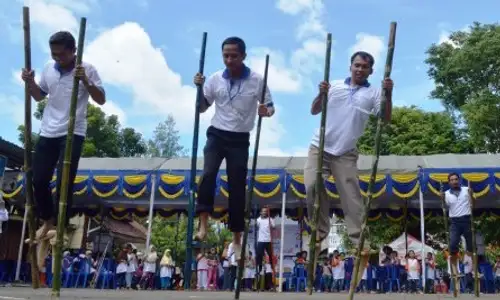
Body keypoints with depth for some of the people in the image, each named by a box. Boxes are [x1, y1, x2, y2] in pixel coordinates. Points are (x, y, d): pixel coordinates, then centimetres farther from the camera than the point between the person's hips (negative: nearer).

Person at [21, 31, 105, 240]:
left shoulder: (87, 69, -7)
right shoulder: (48, 68, 7)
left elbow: (101, 100, -10)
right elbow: (39, 96, 19)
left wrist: (85, 81, -24)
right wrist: (30, 82, -1)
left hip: (73, 133, -5)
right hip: (47, 132, 5)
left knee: (64, 182, -6)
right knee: (38, 179, 6)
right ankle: (48, 219, 28)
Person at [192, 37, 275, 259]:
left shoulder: (257, 81, -7)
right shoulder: (215, 79, 0)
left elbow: (270, 107, 0)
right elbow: (202, 108, 8)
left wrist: (266, 111, -23)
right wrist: (199, 88, -9)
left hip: (240, 140, -1)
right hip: (217, 135, 1)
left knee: (237, 188, 3)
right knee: (208, 174, -25)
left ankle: (237, 240, 14)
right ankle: (203, 224, -16)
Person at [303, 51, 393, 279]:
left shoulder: (373, 93, 5)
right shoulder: (334, 86, 8)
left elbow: (386, 119, -6)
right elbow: (314, 111, 6)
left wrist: (389, 95, -18)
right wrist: (321, 94, -12)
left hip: (346, 153, -1)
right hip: (320, 147, 1)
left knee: (351, 195, -3)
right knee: (312, 185, -11)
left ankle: (359, 239, 1)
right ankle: (320, 232, 4)